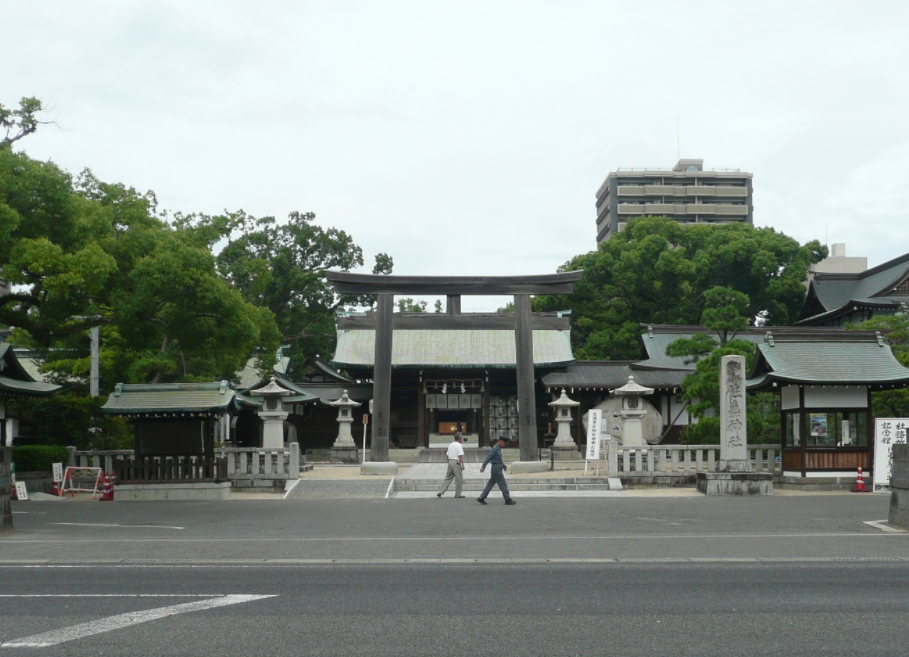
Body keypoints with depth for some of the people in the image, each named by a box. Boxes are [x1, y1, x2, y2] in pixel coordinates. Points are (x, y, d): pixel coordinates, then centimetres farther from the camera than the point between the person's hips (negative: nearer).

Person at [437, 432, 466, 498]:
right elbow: (460, 456, -17)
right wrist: (462, 464, -16)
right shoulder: (458, 445, -10)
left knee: (448, 478, 10)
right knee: (459, 479, 2)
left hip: (450, 461, 8)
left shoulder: (450, 445, 15)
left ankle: (440, 492, 4)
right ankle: (457, 494, 6)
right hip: (456, 463, -8)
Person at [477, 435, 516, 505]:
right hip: (496, 469, -10)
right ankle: (507, 499, 2)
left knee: (491, 484, 9)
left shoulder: (498, 448, 15)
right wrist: (483, 467, -22)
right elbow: (488, 457, -19)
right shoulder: (495, 448, -15)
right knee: (502, 484, -4)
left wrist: (504, 466, 24)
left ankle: (481, 498, 8)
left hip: (497, 469, 10)